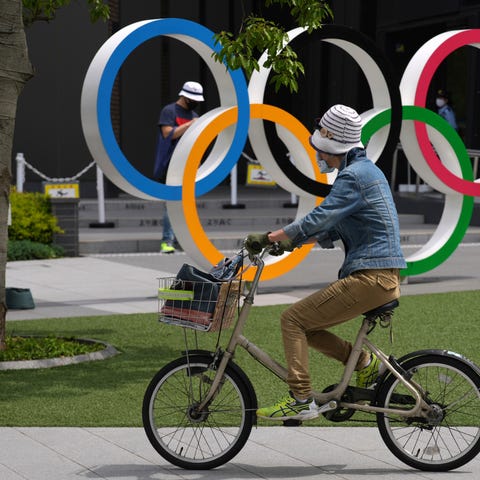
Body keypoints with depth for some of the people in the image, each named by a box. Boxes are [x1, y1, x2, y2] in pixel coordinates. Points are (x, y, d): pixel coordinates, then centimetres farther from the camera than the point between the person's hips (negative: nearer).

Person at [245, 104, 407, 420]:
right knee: (307, 328, 12)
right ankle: (365, 361, 13)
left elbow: (318, 220, -21)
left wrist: (268, 237, -16)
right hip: (382, 276, 10)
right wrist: (289, 242, 11)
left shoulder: (354, 175, -13)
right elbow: (332, 229, 21)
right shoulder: (365, 169, 19)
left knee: (293, 319, -8)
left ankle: (301, 399, -8)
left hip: (371, 278, -10)